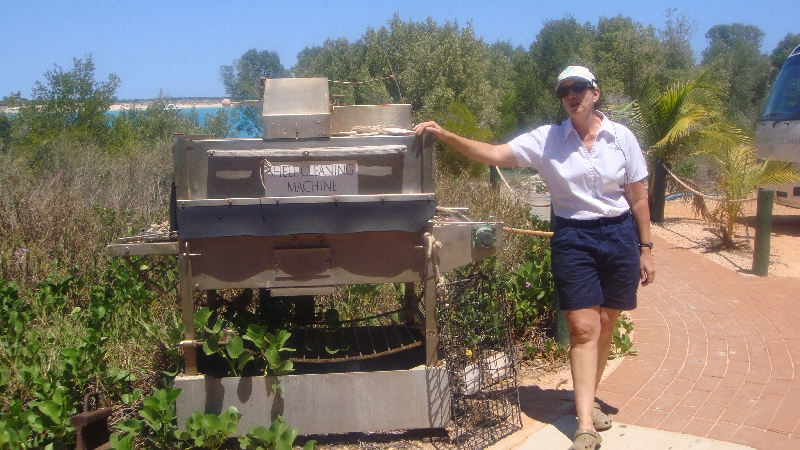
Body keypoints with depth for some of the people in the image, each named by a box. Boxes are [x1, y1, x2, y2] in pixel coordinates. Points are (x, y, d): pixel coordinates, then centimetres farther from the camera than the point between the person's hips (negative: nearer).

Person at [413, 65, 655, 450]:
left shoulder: (622, 137, 0)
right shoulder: (547, 139, -3)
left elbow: (638, 197, 4)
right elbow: (494, 154, -12)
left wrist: (645, 249, 4)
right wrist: (443, 135, -23)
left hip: (619, 236, 2)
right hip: (573, 239, -2)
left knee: (605, 325, 11)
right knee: (583, 328, -6)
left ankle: (586, 398, 31)